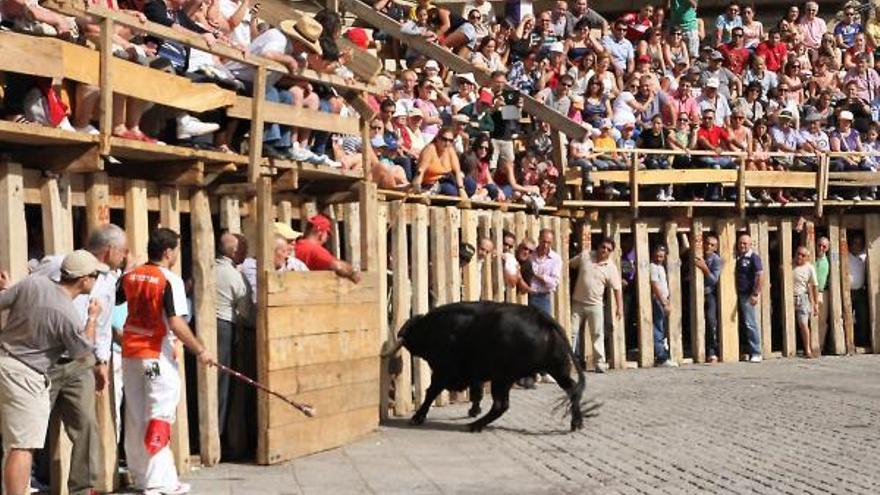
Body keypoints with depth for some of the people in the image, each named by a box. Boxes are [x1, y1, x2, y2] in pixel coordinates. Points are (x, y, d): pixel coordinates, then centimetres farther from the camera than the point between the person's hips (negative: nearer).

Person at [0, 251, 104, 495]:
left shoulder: (33, 283, -5)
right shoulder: (70, 317, -18)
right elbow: (83, 353, -2)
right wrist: (92, 319, 10)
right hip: (25, 375, -8)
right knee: (23, 446, -6)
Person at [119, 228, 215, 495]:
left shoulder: (130, 276, 5)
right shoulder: (170, 280, -14)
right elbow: (175, 323, -20)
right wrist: (200, 350, -12)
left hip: (130, 353, 7)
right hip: (158, 355, -6)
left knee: (135, 418, 14)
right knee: (159, 418, -2)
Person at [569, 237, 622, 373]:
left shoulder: (611, 268, -5)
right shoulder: (584, 255, -1)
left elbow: (617, 289, -5)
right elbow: (569, 264, 13)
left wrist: (619, 307, -11)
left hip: (595, 305, -1)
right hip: (577, 302, 2)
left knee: (597, 334, 0)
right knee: (572, 332, 4)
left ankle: (600, 363, 4)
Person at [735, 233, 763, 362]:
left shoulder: (753, 257, -7)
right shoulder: (738, 258, 15)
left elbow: (760, 275, -15)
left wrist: (756, 294, -21)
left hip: (748, 295, -7)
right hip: (739, 294, 8)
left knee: (750, 324, -9)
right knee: (742, 324, 9)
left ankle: (756, 353, -6)